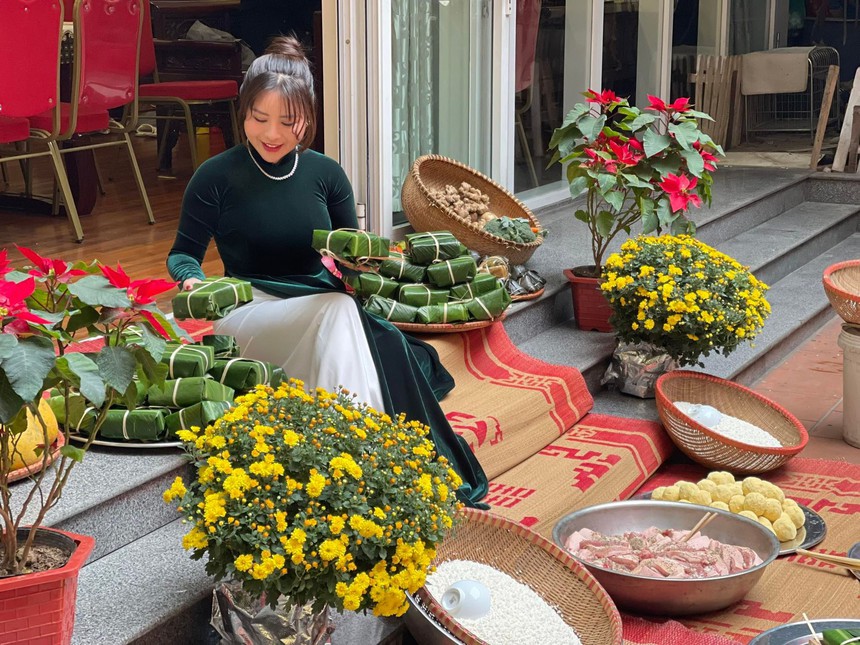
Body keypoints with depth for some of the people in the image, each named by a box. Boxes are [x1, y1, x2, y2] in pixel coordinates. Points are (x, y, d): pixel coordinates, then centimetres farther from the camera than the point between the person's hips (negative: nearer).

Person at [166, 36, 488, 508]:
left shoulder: (325, 175, 7)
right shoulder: (216, 177, -2)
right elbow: (184, 252, 5)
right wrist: (190, 279, -18)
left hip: (320, 307, 4)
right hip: (248, 314, -3)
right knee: (337, 311, -35)